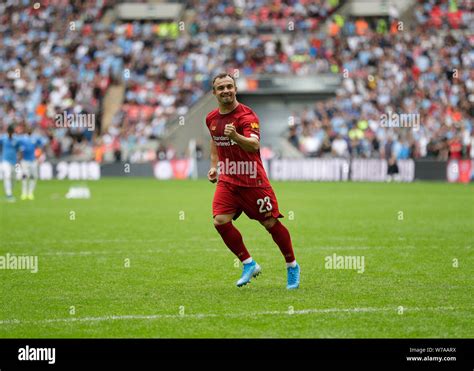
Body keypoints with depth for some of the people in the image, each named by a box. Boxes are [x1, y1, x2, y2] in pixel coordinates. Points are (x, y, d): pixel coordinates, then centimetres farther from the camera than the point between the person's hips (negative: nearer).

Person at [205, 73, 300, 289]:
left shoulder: (247, 115, -16)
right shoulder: (211, 119, 5)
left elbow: (254, 145, -33)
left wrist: (235, 136, -51)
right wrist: (214, 166, 16)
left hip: (252, 180, -5)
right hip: (227, 180, 5)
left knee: (271, 223, -1)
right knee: (220, 221, -14)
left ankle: (292, 266, 20)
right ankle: (248, 264, 2)